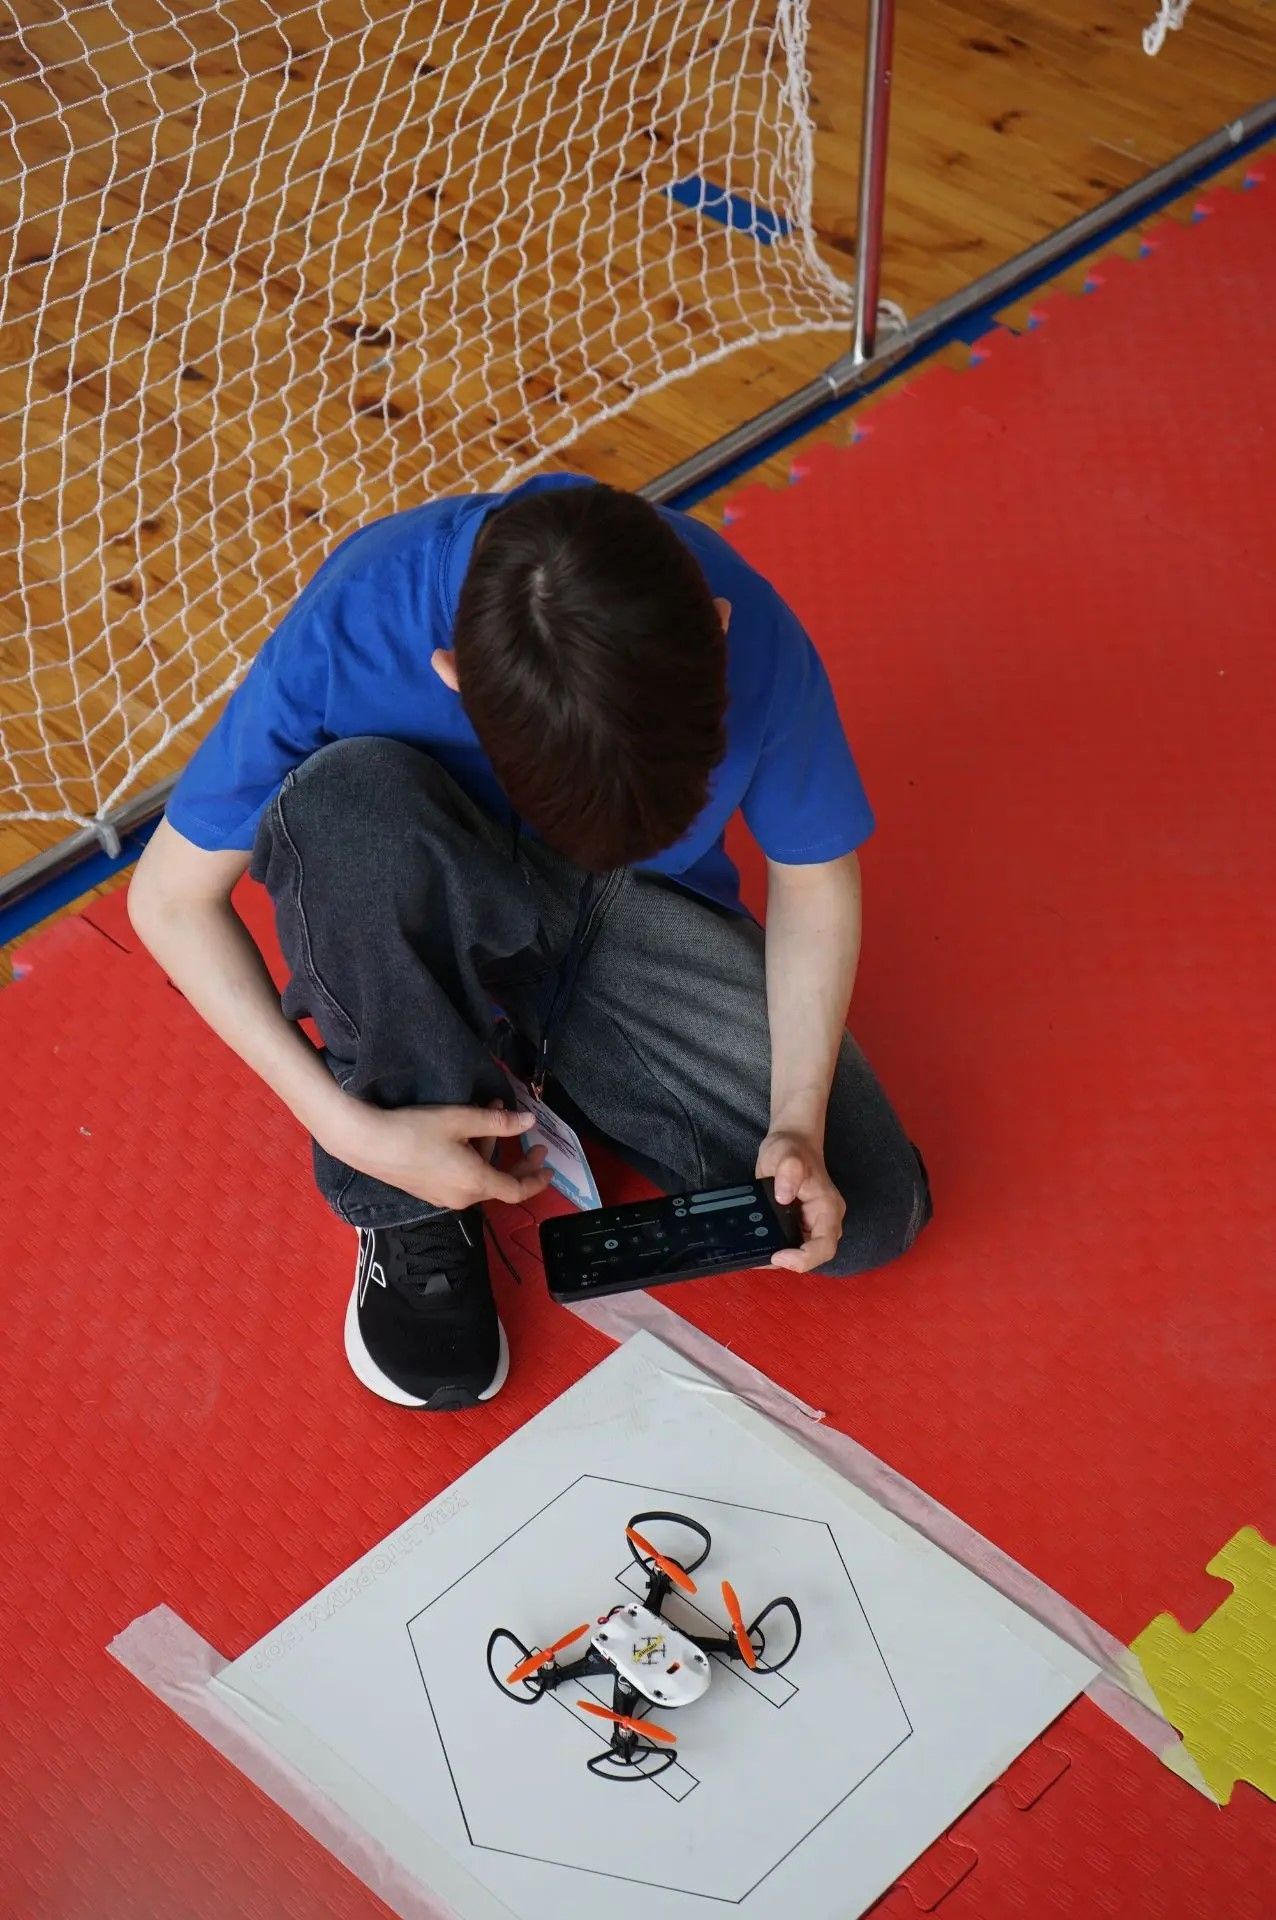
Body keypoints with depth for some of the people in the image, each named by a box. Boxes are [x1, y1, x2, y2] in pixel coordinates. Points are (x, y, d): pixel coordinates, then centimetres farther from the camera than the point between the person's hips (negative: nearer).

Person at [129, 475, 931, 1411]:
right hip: (430, 927, -1)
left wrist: (799, 1120, -22)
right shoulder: (354, 626, -33)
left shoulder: (752, 634, -29)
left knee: (869, 1213, -17)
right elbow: (169, 895, -21)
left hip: (634, 916, 2)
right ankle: (412, 1212, -15)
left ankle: (532, 1057, 5)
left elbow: (815, 875, -10)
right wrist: (349, 1126, -27)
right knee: (349, 793, -38)